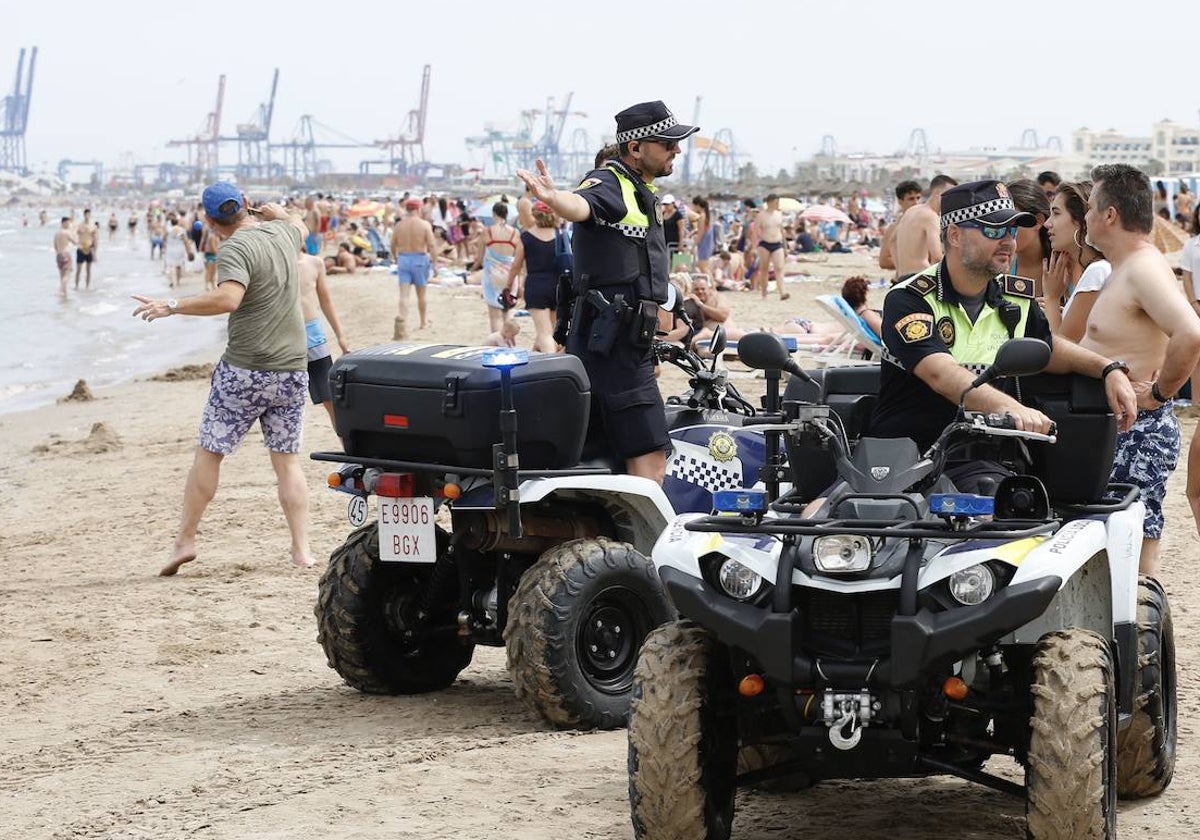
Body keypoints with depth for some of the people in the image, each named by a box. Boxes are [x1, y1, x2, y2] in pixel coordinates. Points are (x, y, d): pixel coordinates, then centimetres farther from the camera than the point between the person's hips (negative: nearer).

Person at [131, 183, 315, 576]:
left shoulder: (235, 248, -13)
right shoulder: (282, 232, 8)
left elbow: (227, 298, -29)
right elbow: (300, 227, 34)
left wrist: (171, 306, -24)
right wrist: (274, 211, 47)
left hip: (245, 370, -6)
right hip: (293, 369, 6)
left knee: (209, 452, 5)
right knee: (287, 459, 10)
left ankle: (185, 540, 9)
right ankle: (302, 548, 4)